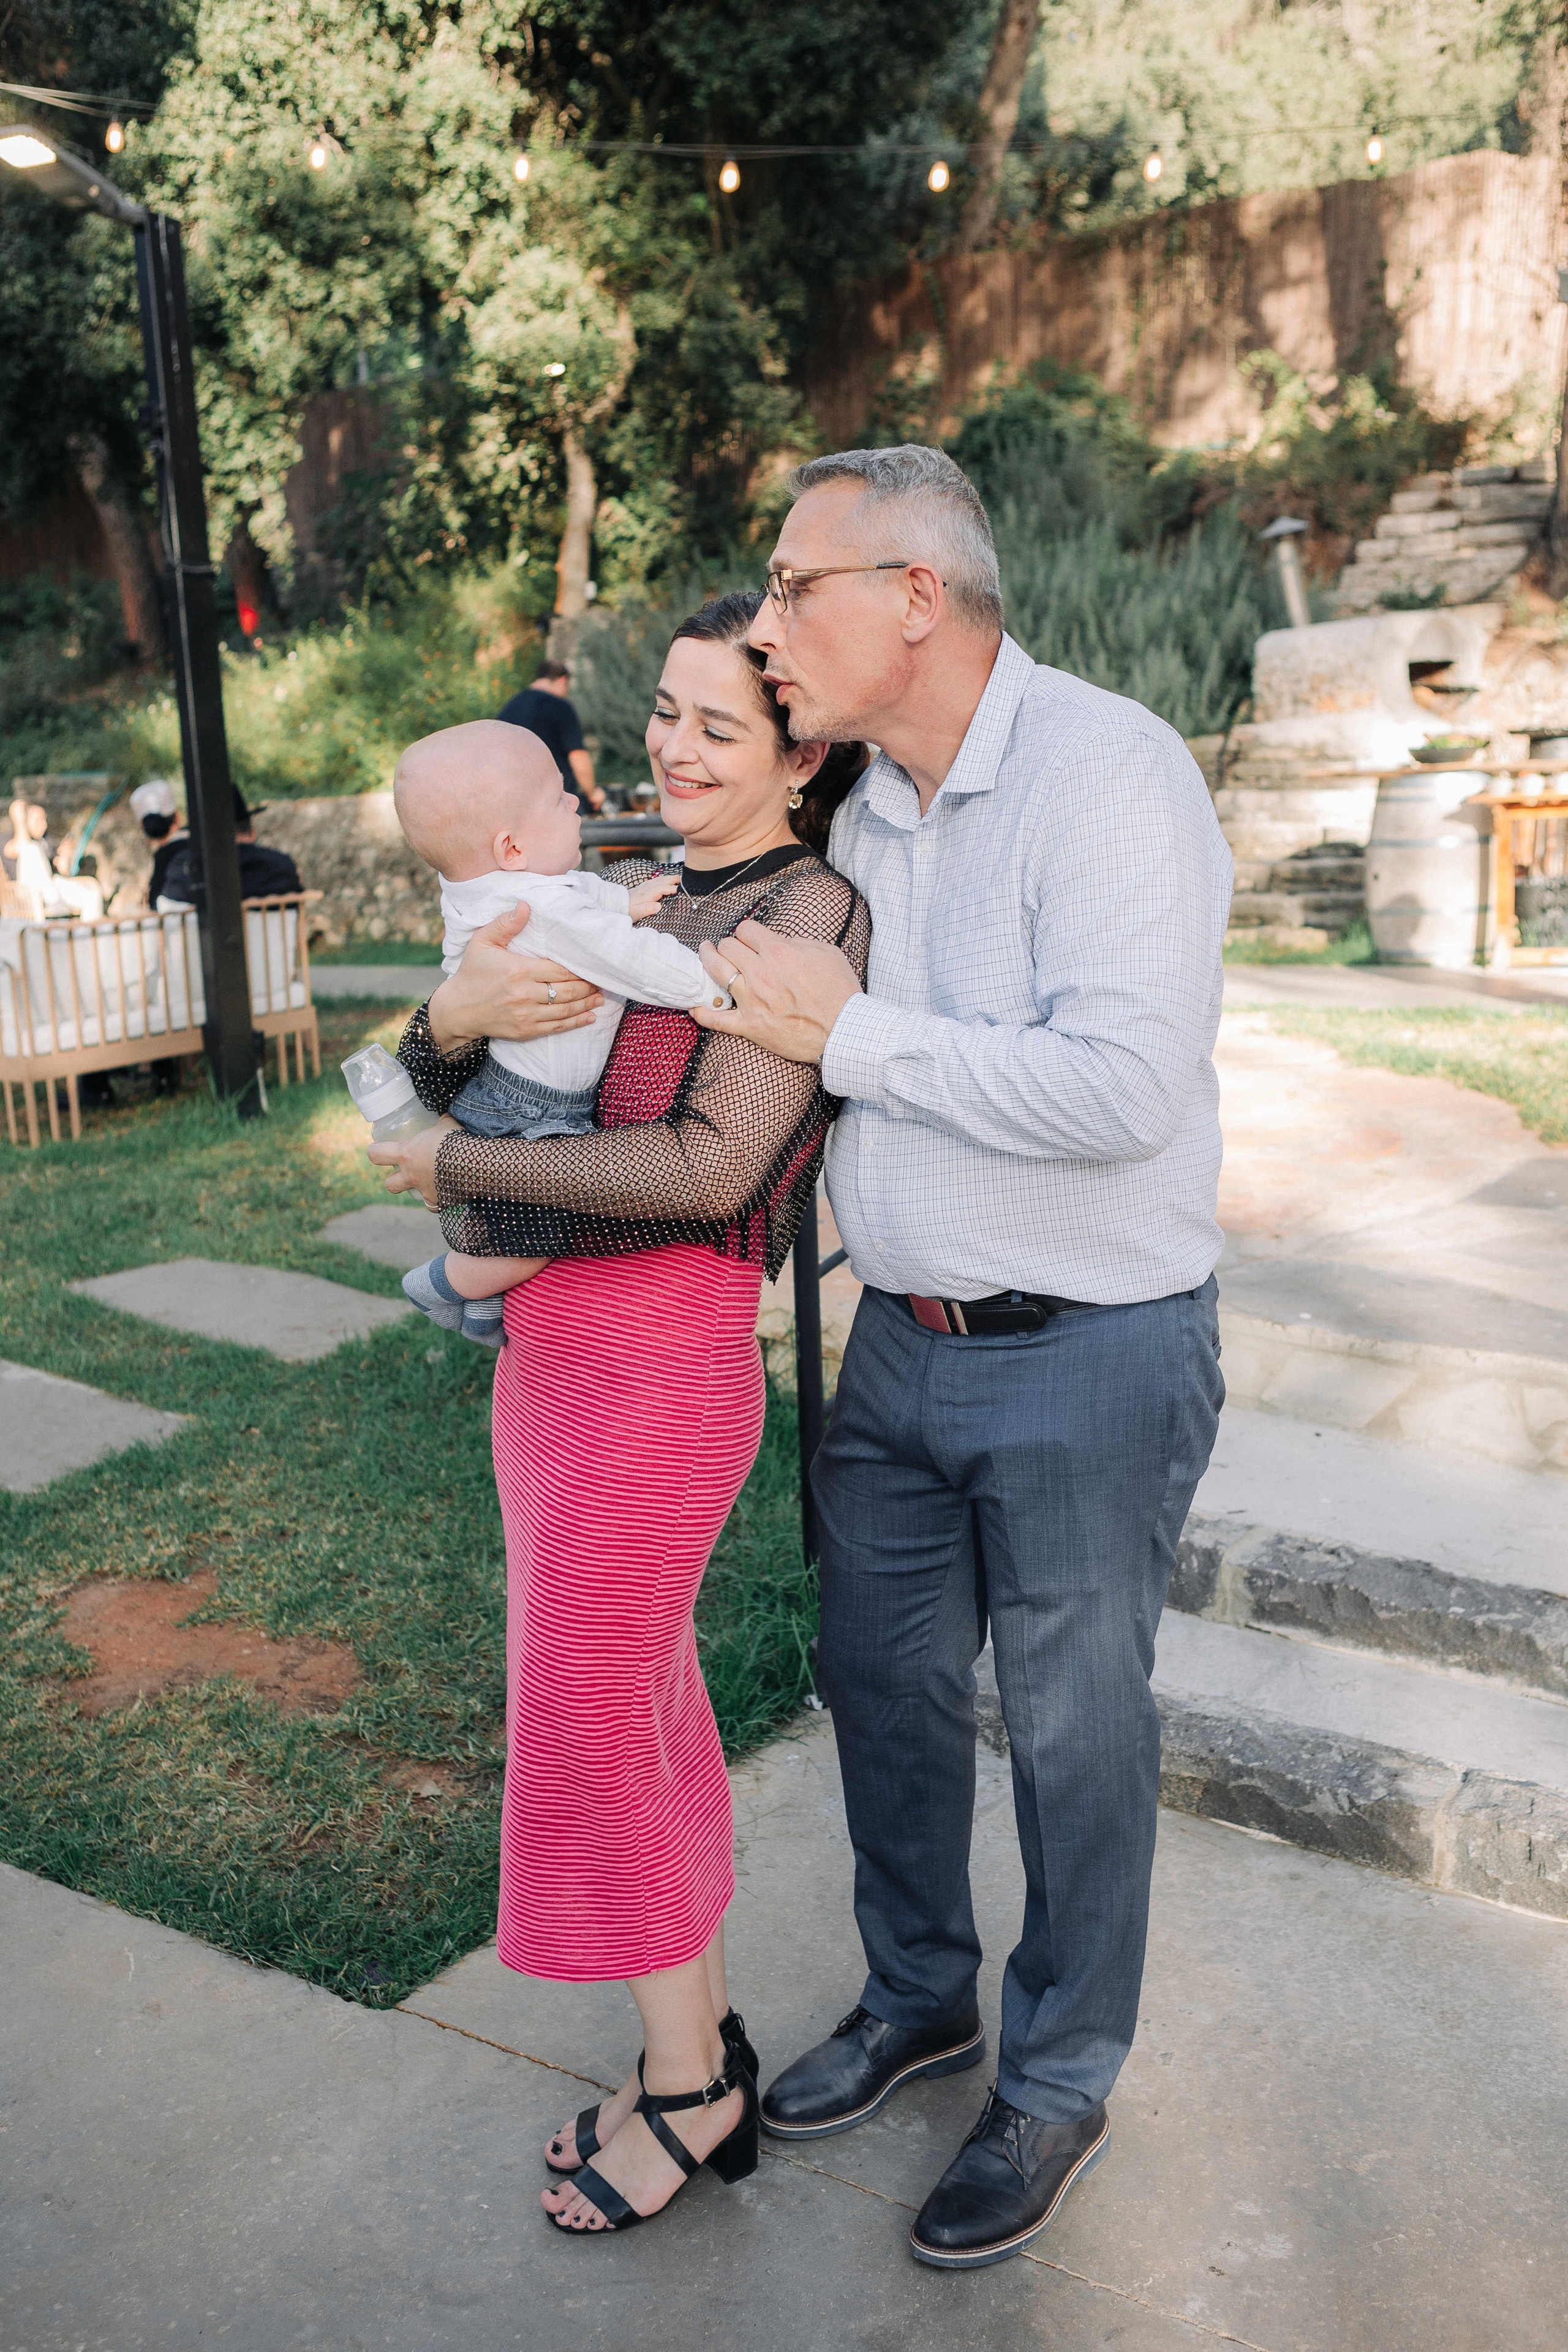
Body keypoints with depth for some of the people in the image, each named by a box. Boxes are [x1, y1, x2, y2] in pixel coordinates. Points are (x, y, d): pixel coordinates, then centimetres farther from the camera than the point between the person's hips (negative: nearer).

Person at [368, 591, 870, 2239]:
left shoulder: (807, 911, -9)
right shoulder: (637, 895, 13)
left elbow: (712, 1166, -20)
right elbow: (422, 1083, 9)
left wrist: (457, 1166, -11)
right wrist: (456, 1015, -15)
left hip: (660, 1359, -8)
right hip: (547, 1343, 8)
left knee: (585, 1729, 3)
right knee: (643, 1703, 16)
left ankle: (686, 2090, 25)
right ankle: (706, 2040, 34)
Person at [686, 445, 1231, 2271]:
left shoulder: (1108, 771, -18)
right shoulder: (863, 815, 8)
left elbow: (1123, 1086, -29)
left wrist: (848, 1035, -22)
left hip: (1090, 1362, -7)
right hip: (902, 1345, 8)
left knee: (1074, 1733, 9)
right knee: (881, 1679, 18)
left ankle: (1057, 2085, 32)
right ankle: (917, 1998, 43)